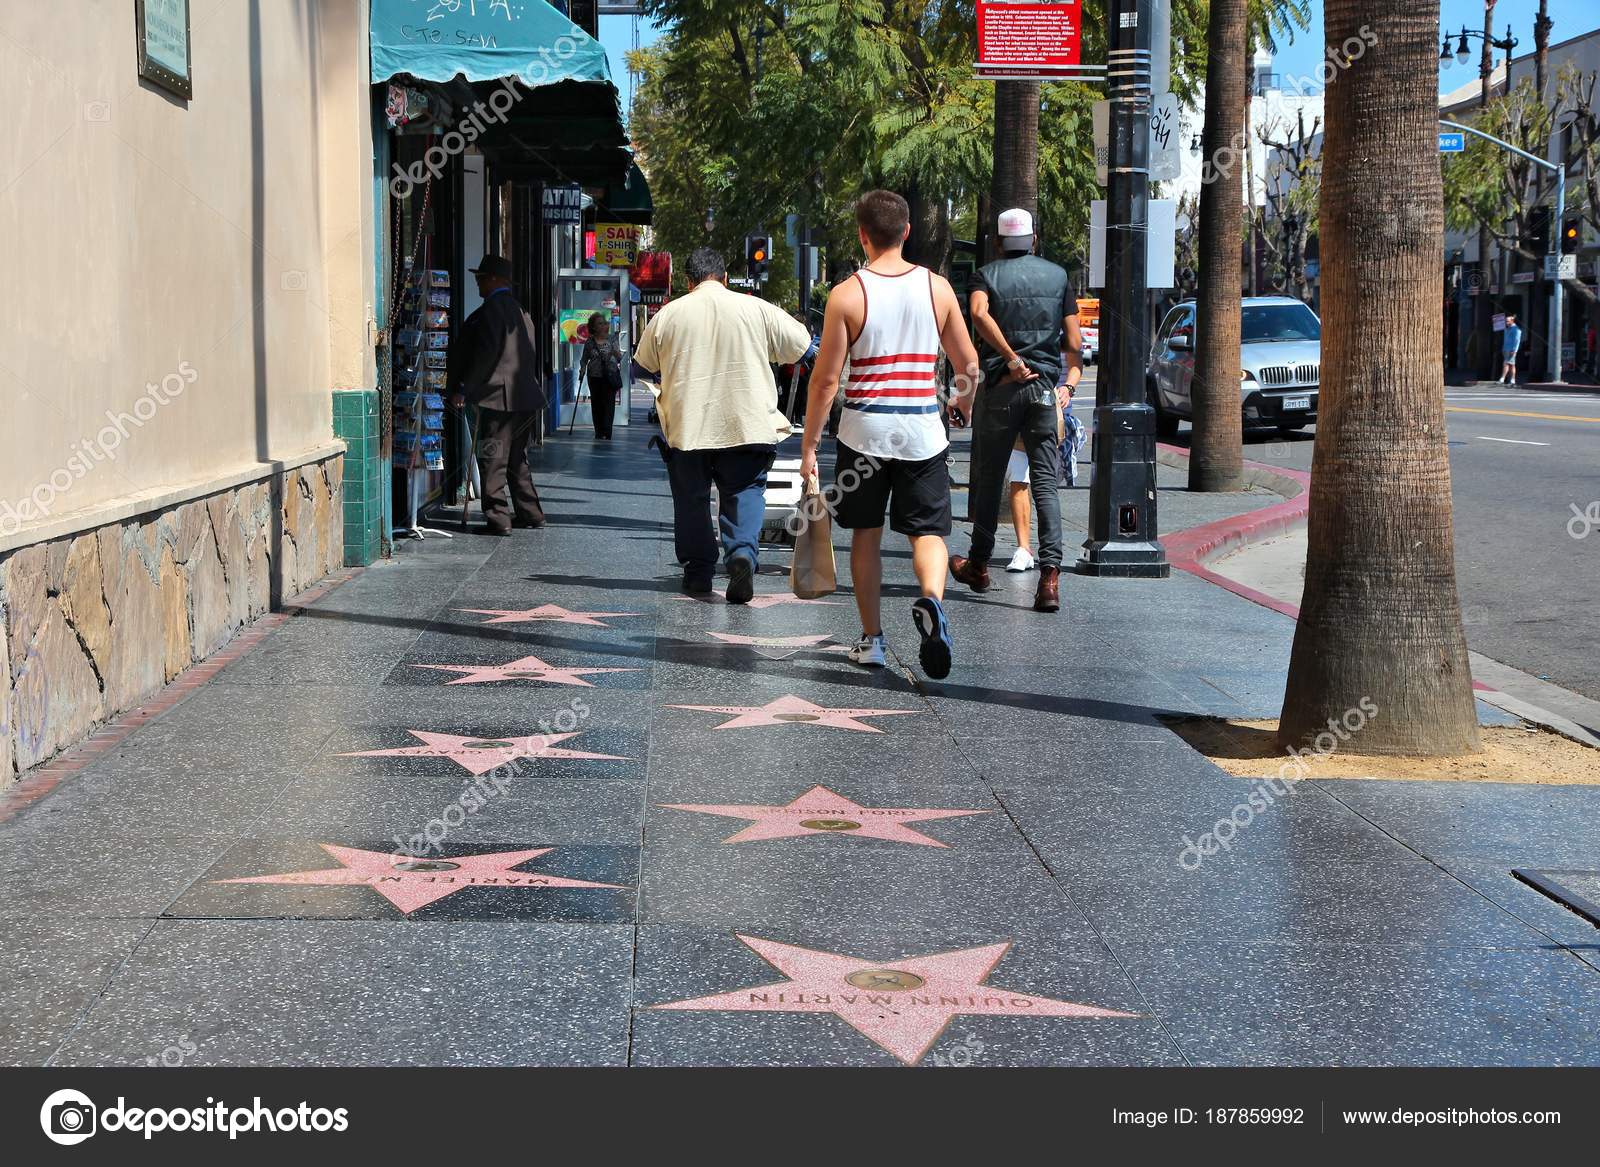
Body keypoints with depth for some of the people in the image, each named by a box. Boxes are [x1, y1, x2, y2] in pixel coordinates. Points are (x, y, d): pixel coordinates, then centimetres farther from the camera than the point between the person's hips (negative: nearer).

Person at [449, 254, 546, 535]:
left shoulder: (491, 310, -11)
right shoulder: (519, 311, 17)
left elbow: (485, 354, -18)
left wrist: (463, 389, -13)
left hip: (499, 397, -9)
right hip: (526, 398, 9)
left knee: (492, 460, -5)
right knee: (517, 459, 18)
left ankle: (498, 518, -7)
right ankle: (530, 514, 21)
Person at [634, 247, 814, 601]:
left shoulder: (668, 314, 1)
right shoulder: (756, 309, -1)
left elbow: (645, 362, 15)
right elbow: (800, 346, 8)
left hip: (686, 425, 1)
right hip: (746, 424, -1)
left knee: (692, 499, 14)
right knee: (744, 492, 7)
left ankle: (698, 571, 19)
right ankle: (743, 552, -17)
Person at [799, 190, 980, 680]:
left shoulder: (847, 294, -7)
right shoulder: (937, 287, 0)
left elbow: (825, 378, -7)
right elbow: (969, 363, 7)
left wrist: (809, 445, 0)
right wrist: (965, 402, 28)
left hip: (865, 431, -1)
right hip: (922, 429, 1)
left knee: (866, 535, 13)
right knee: (928, 531, 7)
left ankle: (872, 640, 19)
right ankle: (931, 600, -24)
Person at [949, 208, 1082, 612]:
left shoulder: (988, 275, 2)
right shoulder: (1058, 276, 9)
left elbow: (979, 313, -21)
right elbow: (1074, 343, 4)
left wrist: (1011, 358, -17)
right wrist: (1071, 380, 16)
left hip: (1000, 386, -1)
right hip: (1045, 388, 1)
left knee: (988, 479, 12)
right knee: (1046, 483, -2)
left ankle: (978, 565, 25)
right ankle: (1050, 574, -15)